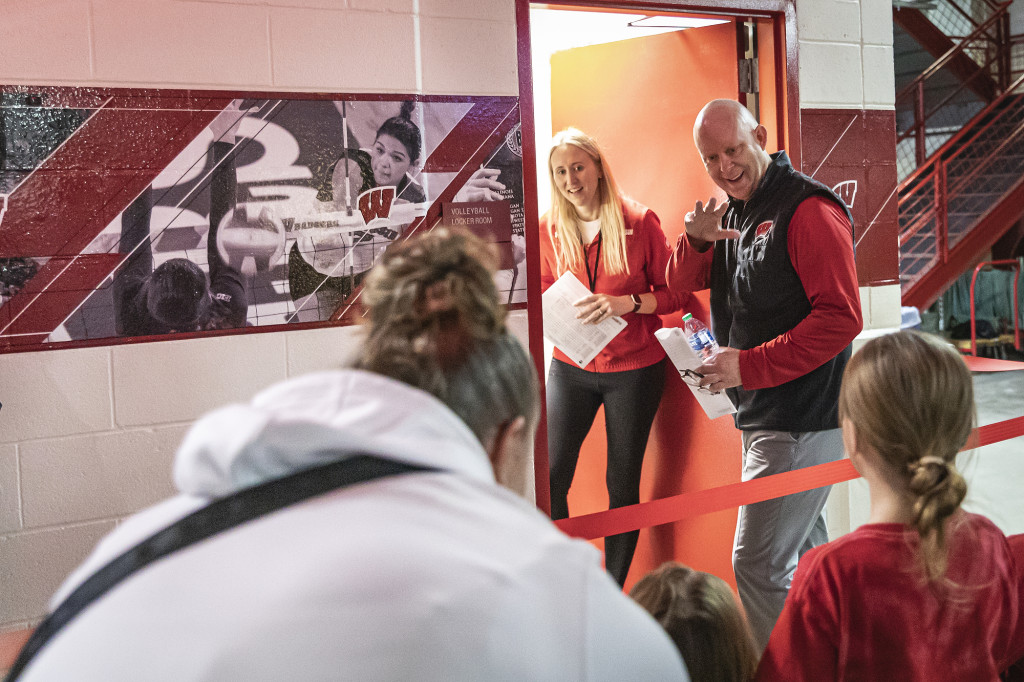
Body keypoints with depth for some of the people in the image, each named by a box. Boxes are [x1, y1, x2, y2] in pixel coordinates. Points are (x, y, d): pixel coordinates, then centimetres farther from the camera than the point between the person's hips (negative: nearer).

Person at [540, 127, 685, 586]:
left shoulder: (639, 221, -8)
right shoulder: (548, 229, -1)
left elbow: (672, 293, -4)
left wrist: (628, 303, -22)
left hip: (635, 368, -2)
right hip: (571, 366, 2)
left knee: (623, 484, 6)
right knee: (549, 478, -5)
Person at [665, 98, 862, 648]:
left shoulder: (807, 210, -16)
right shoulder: (734, 214, 13)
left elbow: (841, 318, -22)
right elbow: (680, 285, 13)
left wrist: (749, 365, -23)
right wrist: (696, 240, -8)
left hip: (801, 422, -9)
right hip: (760, 416, 9)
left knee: (758, 565, -9)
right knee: (805, 552, 20)